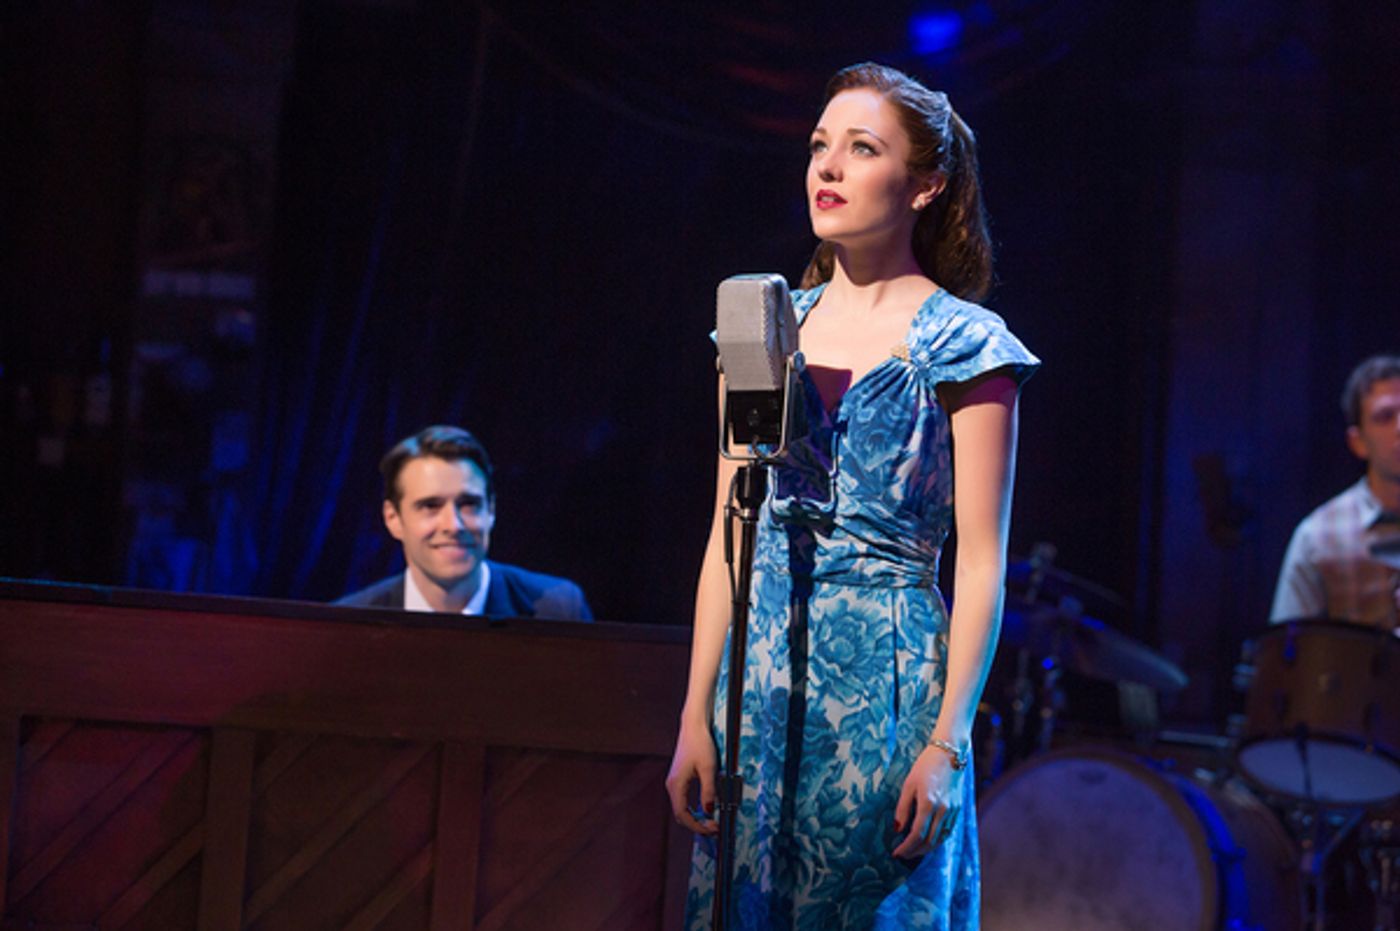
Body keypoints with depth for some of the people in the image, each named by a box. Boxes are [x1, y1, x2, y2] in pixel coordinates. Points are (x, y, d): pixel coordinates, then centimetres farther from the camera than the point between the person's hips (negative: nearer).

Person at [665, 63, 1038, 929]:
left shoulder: (963, 347, -3)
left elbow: (981, 563, -7)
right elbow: (728, 537, 10)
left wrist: (946, 744, -14)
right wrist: (696, 717, 5)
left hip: (890, 678, -4)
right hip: (761, 674, 4)